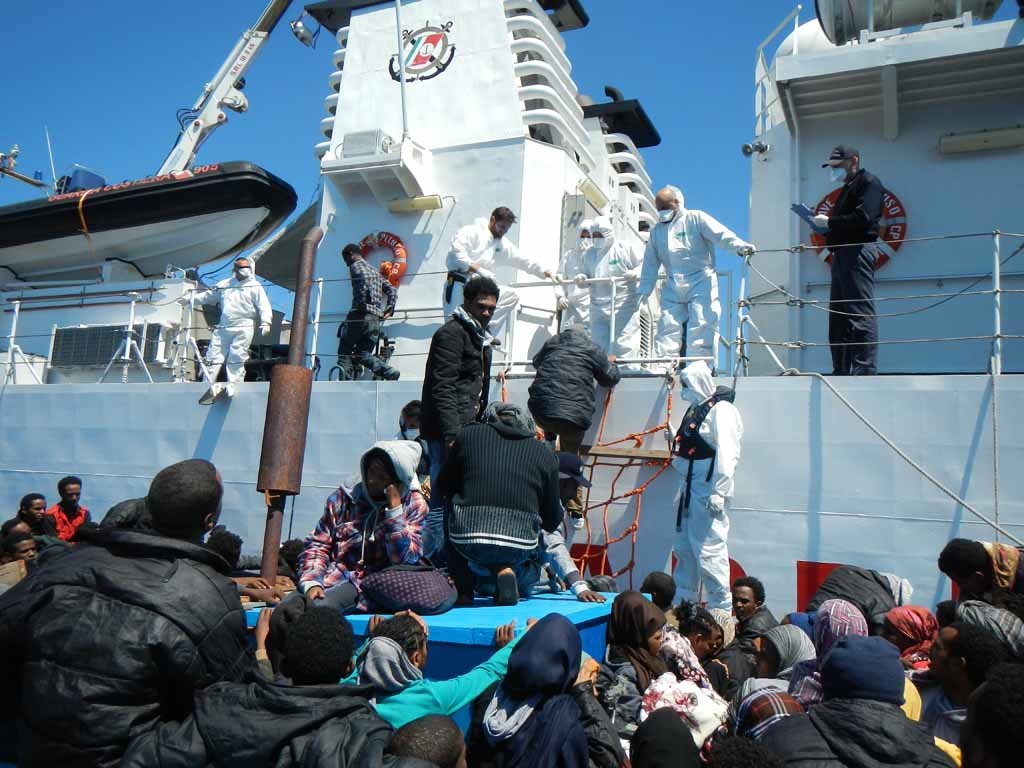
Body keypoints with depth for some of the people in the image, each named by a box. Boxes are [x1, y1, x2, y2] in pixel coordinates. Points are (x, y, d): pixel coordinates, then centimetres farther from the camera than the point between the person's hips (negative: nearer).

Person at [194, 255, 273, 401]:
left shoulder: (255, 286, 6)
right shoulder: (224, 284, 19)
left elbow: (264, 306, -3)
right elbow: (208, 296, 28)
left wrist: (265, 323, -17)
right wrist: (189, 298, 26)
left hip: (244, 328, -4)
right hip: (223, 327, 4)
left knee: (237, 358, -7)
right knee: (213, 355, 0)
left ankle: (233, 386, -3)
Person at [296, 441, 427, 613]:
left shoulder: (413, 505, 2)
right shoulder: (343, 498, 7)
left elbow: (405, 560, -8)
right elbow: (317, 545, 7)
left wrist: (394, 508, -13)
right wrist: (311, 583, -11)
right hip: (335, 579, 3)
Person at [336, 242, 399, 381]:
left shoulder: (356, 265, 4)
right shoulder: (375, 271, 28)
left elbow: (365, 280, -18)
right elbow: (392, 289, 21)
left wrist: (362, 303, -17)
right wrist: (389, 308, 13)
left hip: (361, 314, -7)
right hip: (376, 319, 7)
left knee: (344, 352, 1)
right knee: (364, 354, 7)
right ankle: (388, 371, -18)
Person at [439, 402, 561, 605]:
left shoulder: (469, 435, 14)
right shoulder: (544, 453, 15)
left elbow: (442, 487, 25)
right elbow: (552, 521, 18)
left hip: (467, 536, 0)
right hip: (520, 543, 1)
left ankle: (464, 590, 25)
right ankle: (506, 569, 6)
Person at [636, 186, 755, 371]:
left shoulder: (696, 219, 3)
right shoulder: (657, 230, 20)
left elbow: (720, 234, -12)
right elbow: (650, 263, 20)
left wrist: (739, 245, -29)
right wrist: (644, 290, 14)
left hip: (701, 281, -5)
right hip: (673, 287, 5)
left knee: (700, 326, -10)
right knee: (668, 327, -2)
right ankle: (664, 368, -2)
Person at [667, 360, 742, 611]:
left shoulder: (721, 410, -13)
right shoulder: (695, 409, 17)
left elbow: (726, 454, -21)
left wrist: (718, 493, -24)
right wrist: (675, 438, 7)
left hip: (708, 491, -10)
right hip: (690, 490, 10)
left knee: (709, 550, -7)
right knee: (684, 547, 17)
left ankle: (722, 607, 4)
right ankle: (683, 602, 29)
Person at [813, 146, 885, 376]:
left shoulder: (869, 182, 0)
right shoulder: (848, 188, 28)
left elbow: (863, 218, -16)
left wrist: (829, 221, -11)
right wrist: (824, 223, 6)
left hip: (858, 251, -10)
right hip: (842, 253, 10)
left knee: (861, 315, -14)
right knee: (838, 316, 7)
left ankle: (865, 371, -16)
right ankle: (841, 372, 10)